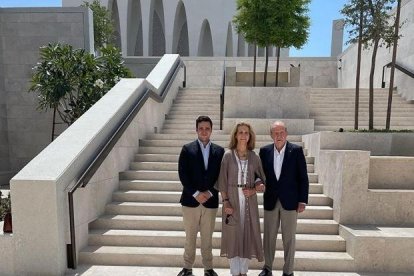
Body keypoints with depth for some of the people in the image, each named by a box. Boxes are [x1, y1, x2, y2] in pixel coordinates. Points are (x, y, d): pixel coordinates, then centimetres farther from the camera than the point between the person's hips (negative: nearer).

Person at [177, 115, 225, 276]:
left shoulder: (219, 151, 4)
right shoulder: (187, 149, 0)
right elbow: (182, 174, -6)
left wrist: (209, 193, -8)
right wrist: (195, 193, -13)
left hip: (210, 201, 1)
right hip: (191, 200, -1)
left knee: (207, 238, 12)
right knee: (190, 237, 10)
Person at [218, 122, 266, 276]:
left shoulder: (254, 157, 3)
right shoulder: (228, 155, -3)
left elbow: (263, 180, 8)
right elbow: (222, 181, -4)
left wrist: (254, 190, -9)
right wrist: (225, 201, -10)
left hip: (249, 200, 2)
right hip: (232, 198, -2)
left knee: (247, 233, 7)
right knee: (233, 234, 4)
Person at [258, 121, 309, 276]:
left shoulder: (296, 150, -5)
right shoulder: (264, 151, 2)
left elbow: (303, 178, -4)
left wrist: (303, 200, -6)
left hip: (290, 201, -2)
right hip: (270, 201, 2)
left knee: (289, 237, 8)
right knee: (269, 236, 12)